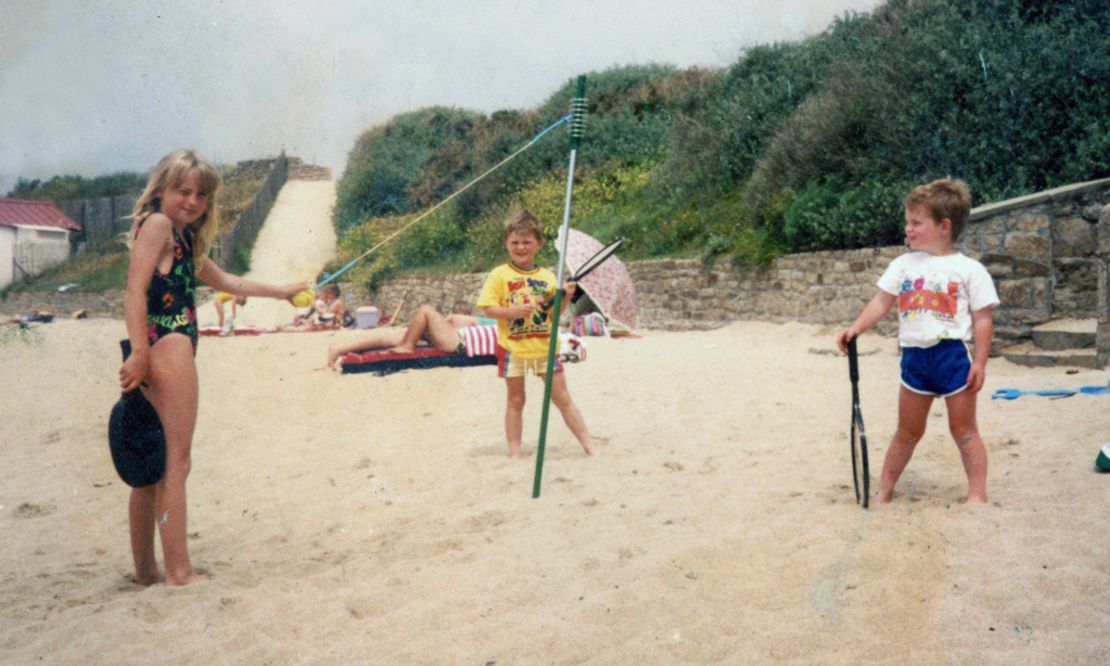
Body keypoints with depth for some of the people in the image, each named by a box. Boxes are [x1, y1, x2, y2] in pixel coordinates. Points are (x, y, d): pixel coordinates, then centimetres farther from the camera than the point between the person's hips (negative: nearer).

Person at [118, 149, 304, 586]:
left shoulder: (185, 239, 25)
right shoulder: (157, 223, -3)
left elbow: (225, 281, 38)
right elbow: (135, 290, -13)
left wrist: (280, 292, 44)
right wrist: (139, 351, -22)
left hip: (169, 350, 10)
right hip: (167, 345, -10)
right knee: (175, 462, -9)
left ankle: (146, 571, 19)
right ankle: (179, 572, -7)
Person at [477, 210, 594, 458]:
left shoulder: (548, 276, 5)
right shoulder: (499, 275, -4)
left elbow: (554, 315, 8)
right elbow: (488, 309, -10)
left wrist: (565, 297, -9)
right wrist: (515, 310, -23)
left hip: (544, 347, 2)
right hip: (513, 349, -2)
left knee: (563, 398, 7)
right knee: (515, 401, 8)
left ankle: (588, 446, 12)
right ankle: (514, 452, 17)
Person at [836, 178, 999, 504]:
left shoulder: (969, 269, -5)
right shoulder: (903, 265, 6)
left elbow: (983, 319, -4)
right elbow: (881, 302, 3)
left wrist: (979, 362, -9)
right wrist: (856, 327, -12)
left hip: (953, 356, -3)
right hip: (914, 357, 4)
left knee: (964, 431, 6)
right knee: (907, 432, 15)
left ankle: (977, 495, 15)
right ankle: (884, 491, 24)